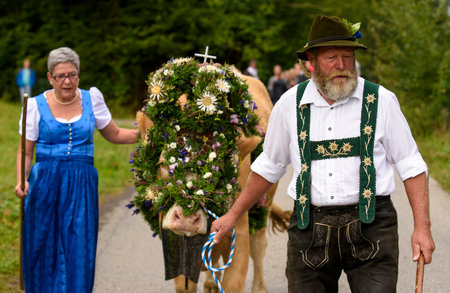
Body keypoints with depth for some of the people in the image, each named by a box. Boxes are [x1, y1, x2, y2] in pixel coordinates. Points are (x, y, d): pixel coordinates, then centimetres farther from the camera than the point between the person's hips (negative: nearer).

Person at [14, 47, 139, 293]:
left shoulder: (91, 99, 6)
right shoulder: (36, 105, 2)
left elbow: (114, 135, 17)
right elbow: (25, 152, 4)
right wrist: (21, 181, -13)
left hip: (82, 185, 1)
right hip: (45, 184, -1)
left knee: (78, 249, -4)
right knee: (43, 249, 2)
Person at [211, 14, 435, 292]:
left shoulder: (381, 101, 1)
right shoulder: (290, 104, 7)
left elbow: (411, 166, 4)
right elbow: (268, 167, 19)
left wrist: (423, 227, -4)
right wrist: (233, 215, 21)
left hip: (370, 228, -2)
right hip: (310, 230, 2)